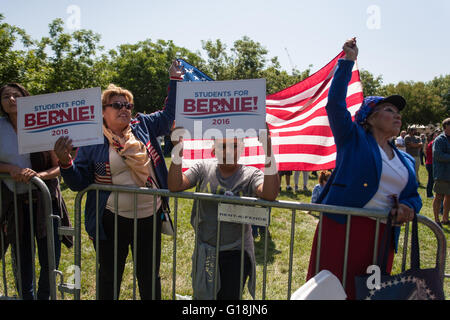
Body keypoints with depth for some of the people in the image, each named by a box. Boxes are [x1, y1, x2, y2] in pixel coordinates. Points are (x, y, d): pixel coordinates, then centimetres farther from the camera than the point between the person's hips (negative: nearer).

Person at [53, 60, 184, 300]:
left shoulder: (143, 126, 3)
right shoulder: (92, 140, -3)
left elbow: (169, 114, 13)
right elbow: (79, 182, -3)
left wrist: (175, 79, 10)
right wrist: (65, 161, -21)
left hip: (150, 217, 2)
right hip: (112, 221, -1)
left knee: (149, 276, 17)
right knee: (110, 276, 19)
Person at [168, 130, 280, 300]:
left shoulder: (251, 174, -8)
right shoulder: (203, 168, -1)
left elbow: (269, 195, -28)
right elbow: (174, 186, -13)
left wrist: (268, 150, -35)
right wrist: (178, 149, -24)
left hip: (236, 253, -2)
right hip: (204, 251, 3)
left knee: (229, 295, 7)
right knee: (202, 295, 18)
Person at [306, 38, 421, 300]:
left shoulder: (406, 161, 19)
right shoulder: (353, 139, 3)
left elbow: (413, 196, 22)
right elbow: (335, 104, -7)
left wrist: (409, 208, -3)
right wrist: (349, 60, -6)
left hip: (382, 236, 6)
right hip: (341, 227, -5)